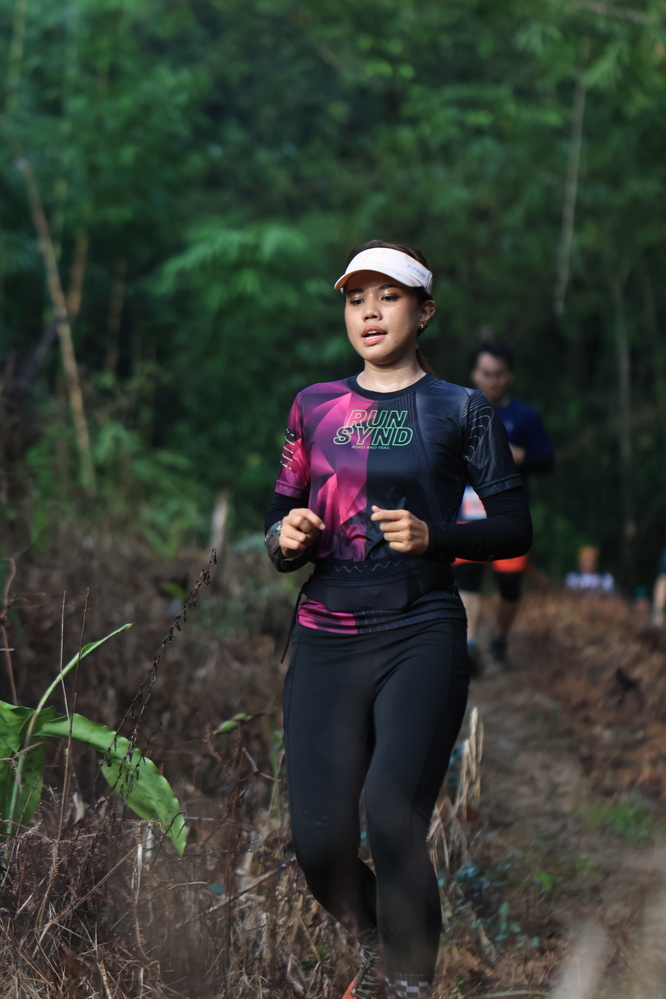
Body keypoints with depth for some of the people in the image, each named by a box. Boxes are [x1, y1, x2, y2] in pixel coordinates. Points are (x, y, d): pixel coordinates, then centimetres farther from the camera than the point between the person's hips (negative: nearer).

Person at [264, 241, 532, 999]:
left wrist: (435, 536, -14)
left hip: (421, 637, -3)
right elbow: (279, 524, 17)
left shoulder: (460, 410, 5)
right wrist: (286, 539, -7)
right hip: (325, 640, 3)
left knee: (391, 825, -18)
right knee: (318, 843, -2)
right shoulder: (315, 406, 13)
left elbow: (515, 529, 3)